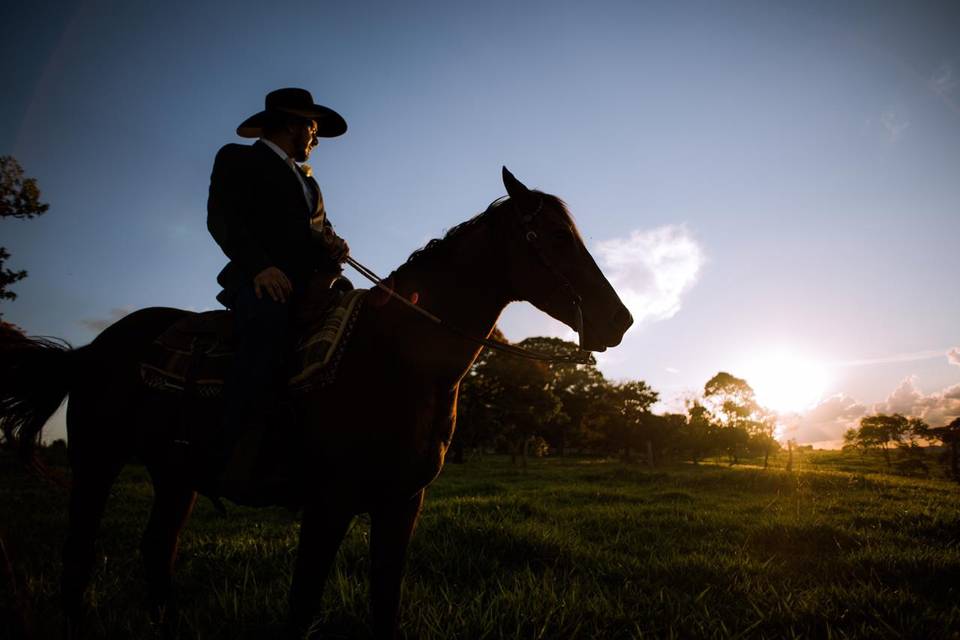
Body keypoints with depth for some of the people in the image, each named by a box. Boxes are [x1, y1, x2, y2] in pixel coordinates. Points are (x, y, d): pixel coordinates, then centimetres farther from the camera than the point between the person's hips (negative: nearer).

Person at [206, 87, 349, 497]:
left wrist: (333, 251, 3)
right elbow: (222, 218, -2)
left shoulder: (308, 182, 35)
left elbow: (322, 230, 29)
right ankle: (242, 451, -40)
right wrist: (259, 265, -19)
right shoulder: (237, 159, 14)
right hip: (260, 279, -7)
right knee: (268, 323, -37)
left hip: (307, 284, 7)